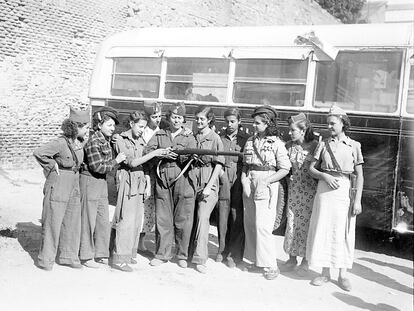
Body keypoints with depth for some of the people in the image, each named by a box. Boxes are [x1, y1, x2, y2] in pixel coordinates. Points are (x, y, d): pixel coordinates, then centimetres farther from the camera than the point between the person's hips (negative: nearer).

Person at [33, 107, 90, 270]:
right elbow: (38, 153, -21)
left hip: (74, 188, 7)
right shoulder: (61, 143, -16)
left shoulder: (80, 143, 7)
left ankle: (68, 256, 23)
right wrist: (52, 165, -12)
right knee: (52, 223, 2)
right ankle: (45, 259, 14)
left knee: (72, 223, 10)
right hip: (58, 188, -7)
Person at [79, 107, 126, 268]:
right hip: (90, 181, -8)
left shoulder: (106, 140, 9)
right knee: (89, 220, 2)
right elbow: (97, 167, -19)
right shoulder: (93, 141, -17)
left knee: (103, 220, 11)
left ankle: (98, 253, 22)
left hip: (102, 182, 8)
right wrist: (116, 161, -13)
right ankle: (86, 256, 13)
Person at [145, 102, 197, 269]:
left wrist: (179, 154, -26)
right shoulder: (159, 135, 15)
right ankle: (162, 254, 16)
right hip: (162, 179, 2)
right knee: (162, 219, 5)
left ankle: (183, 255, 12)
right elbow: (147, 151, 3)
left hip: (182, 179, -2)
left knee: (183, 219, -1)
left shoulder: (188, 136, 10)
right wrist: (163, 154, -14)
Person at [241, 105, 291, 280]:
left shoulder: (277, 144, -5)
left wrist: (265, 182, -15)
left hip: (267, 186, -5)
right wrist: (244, 181, -3)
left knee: (262, 225, -10)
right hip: (249, 185, 6)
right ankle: (254, 258, 21)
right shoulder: (250, 141, 11)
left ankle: (270, 265, -3)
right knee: (249, 224, 8)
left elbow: (285, 169, -6)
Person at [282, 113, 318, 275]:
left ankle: (305, 260, 17)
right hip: (293, 189, 4)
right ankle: (292, 257, 21)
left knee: (306, 224, 3)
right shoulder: (289, 146, 4)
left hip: (309, 190, -3)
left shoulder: (315, 145, -8)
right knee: (291, 223, 6)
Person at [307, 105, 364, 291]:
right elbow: (311, 168, 7)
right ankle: (325, 273, 15)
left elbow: (359, 175, 0)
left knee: (343, 232, 2)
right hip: (325, 190, 2)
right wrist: (325, 176, -12)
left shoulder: (354, 146, 1)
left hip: (344, 191, -1)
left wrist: (358, 200, -7)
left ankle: (342, 275, 14)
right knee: (323, 230, 3)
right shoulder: (324, 144, 6)